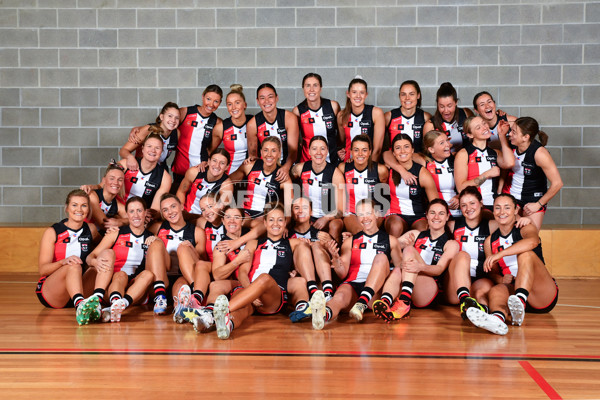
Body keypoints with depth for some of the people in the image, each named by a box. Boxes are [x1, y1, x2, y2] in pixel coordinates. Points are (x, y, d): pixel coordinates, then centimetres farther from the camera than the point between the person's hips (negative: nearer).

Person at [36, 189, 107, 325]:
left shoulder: (91, 229, 9)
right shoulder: (52, 232, -2)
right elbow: (42, 269, -9)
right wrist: (64, 262, -29)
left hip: (81, 289, 4)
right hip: (49, 294, -3)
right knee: (74, 266, -34)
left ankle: (96, 302, -47)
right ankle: (80, 307, -63)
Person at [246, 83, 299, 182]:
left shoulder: (289, 118, -7)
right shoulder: (252, 124, -4)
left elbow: (293, 150, -12)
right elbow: (252, 152, 6)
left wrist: (286, 167, -32)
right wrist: (252, 158, -20)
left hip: (287, 167, -2)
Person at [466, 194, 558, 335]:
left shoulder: (526, 229, 2)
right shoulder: (490, 241, 15)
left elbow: (532, 241, -23)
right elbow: (493, 273, 15)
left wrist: (499, 254, -31)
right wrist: (501, 280, -10)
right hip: (513, 289, 3)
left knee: (525, 254, -26)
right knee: (495, 290, -31)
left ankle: (520, 300, -48)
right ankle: (498, 317, -64)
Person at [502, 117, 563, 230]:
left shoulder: (539, 153, -23)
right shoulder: (511, 145, -8)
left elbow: (557, 183, -20)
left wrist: (538, 204, -14)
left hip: (533, 199, -4)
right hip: (510, 195, 4)